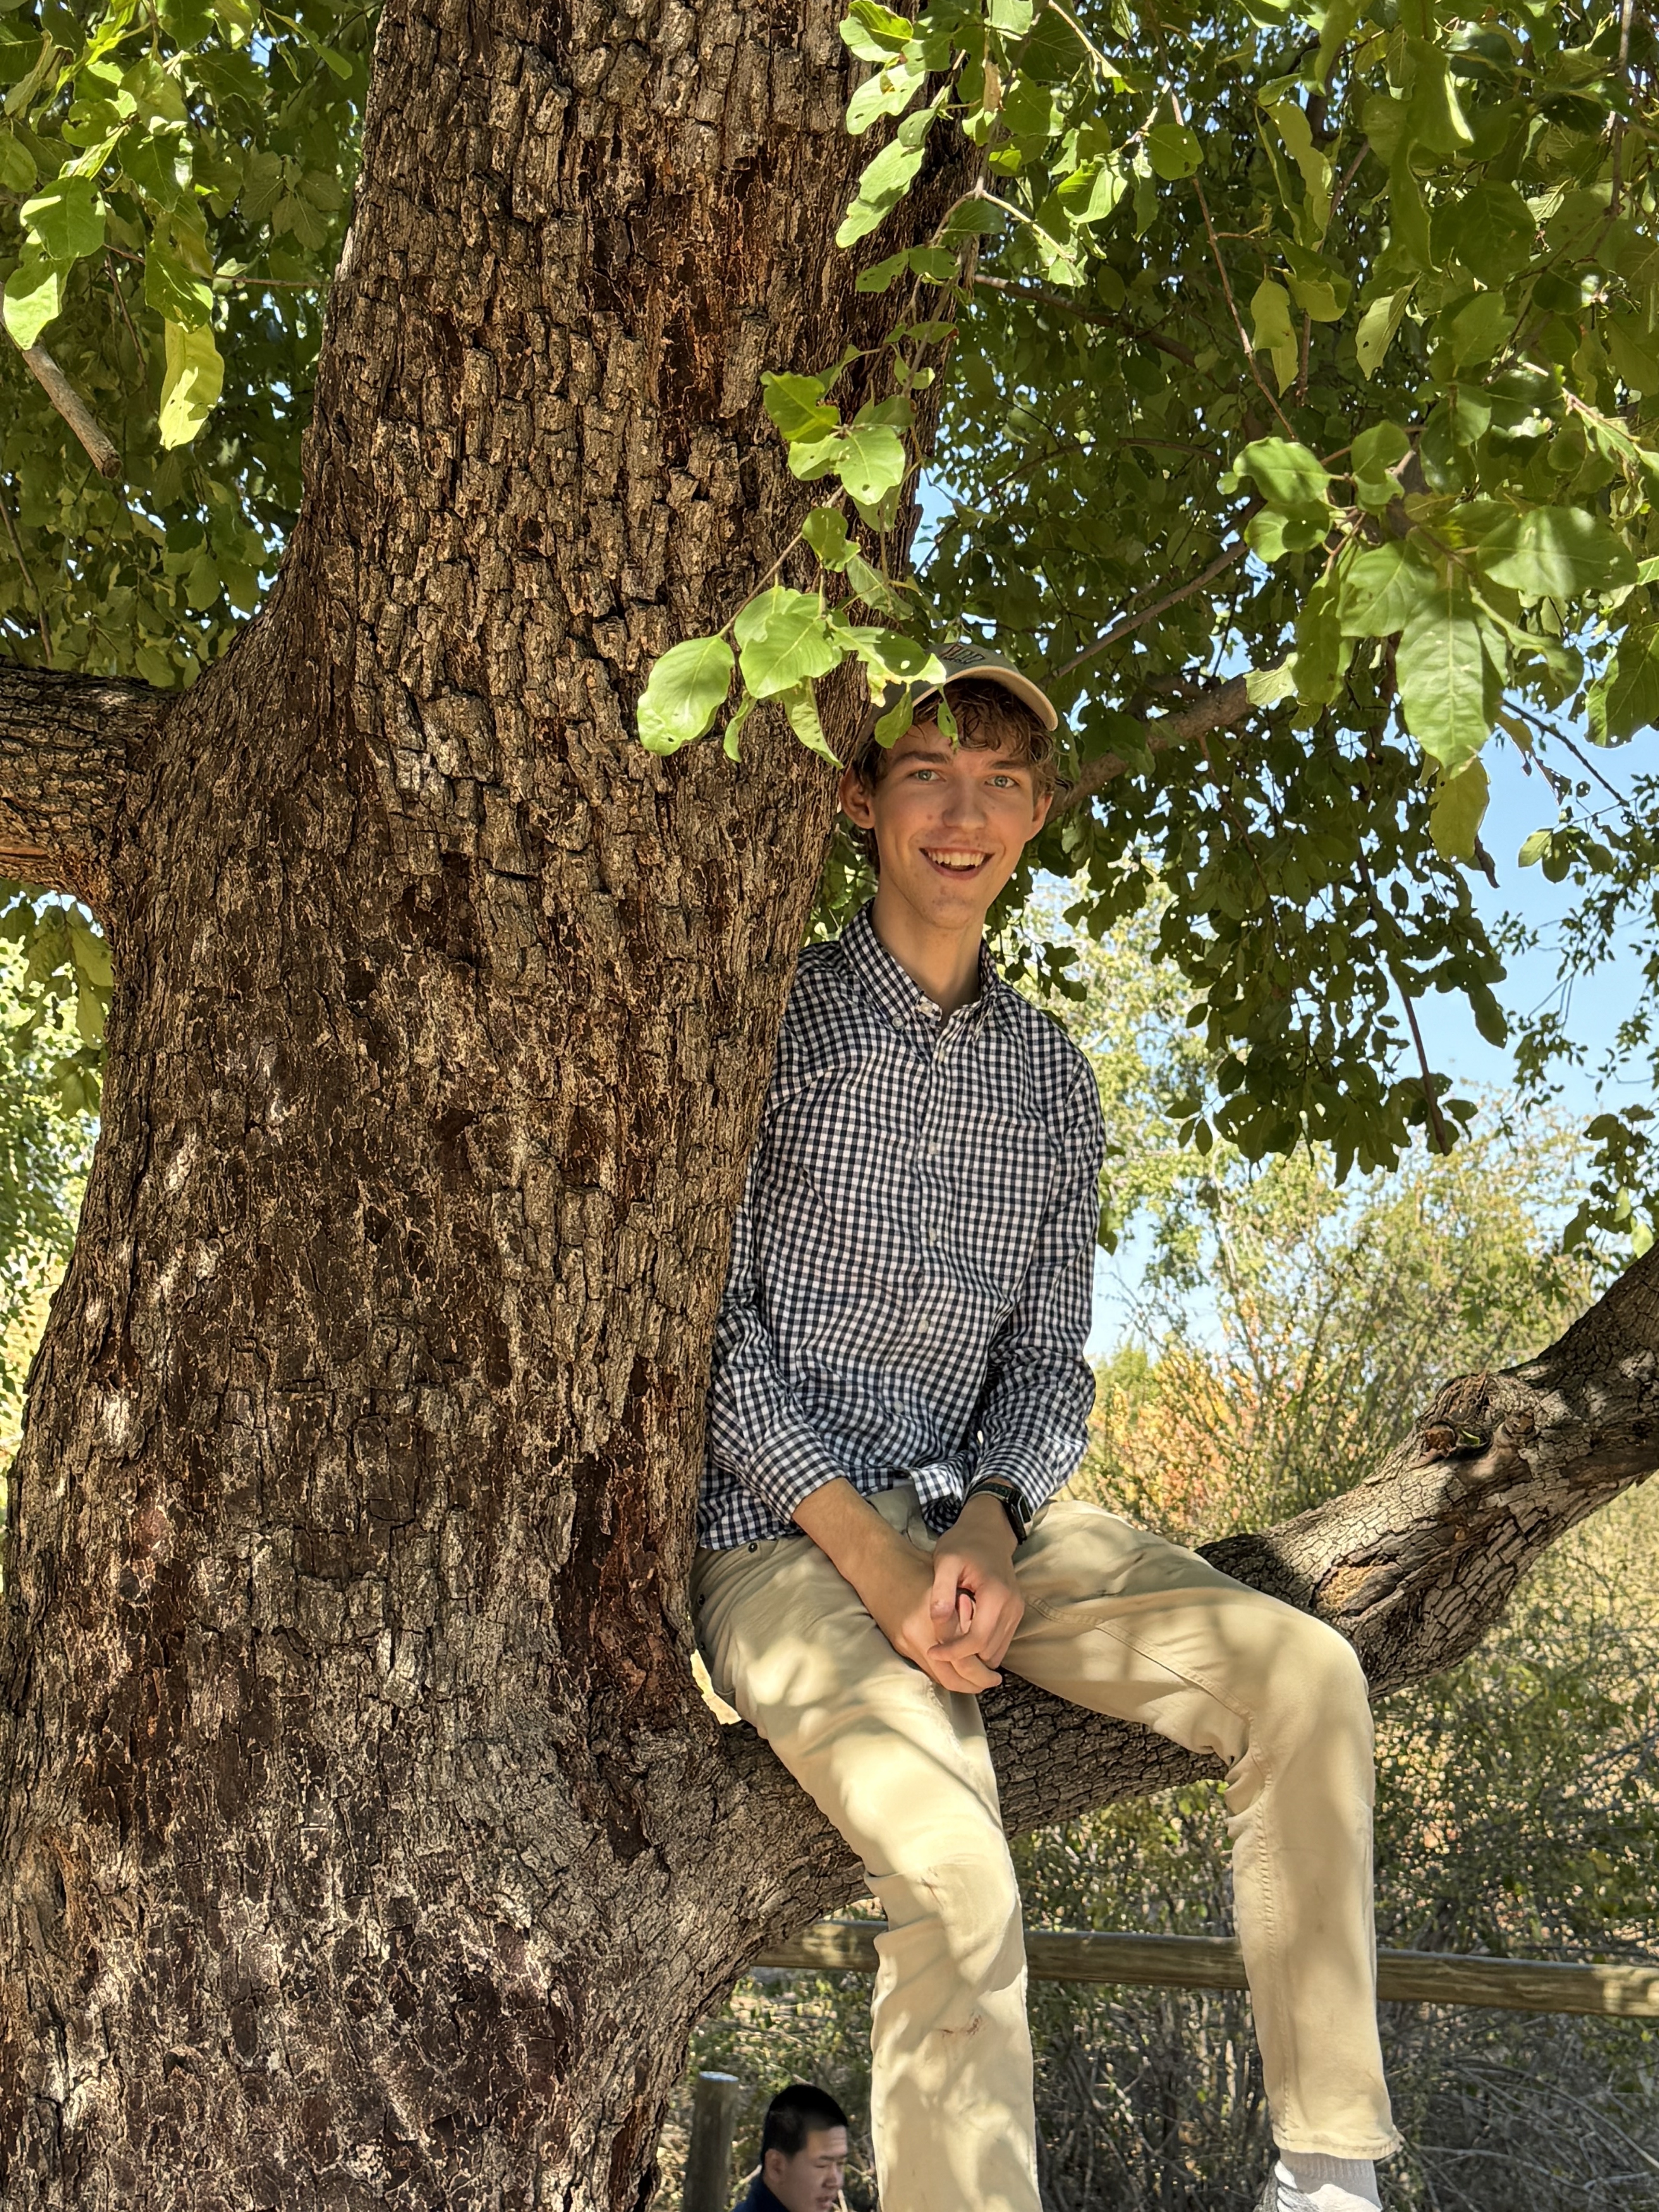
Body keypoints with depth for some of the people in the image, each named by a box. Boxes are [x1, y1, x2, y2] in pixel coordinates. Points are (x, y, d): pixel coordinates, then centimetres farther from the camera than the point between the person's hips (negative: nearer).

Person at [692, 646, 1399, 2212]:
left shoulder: (1051, 1080, 13)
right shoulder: (768, 1022, -2)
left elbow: (1048, 1359, 11)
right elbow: (714, 1323, -8)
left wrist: (986, 1530, -11)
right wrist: (874, 1556, -17)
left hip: (979, 1513, 5)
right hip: (776, 1530, -4)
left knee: (1304, 1672, -15)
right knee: (957, 1879, -27)